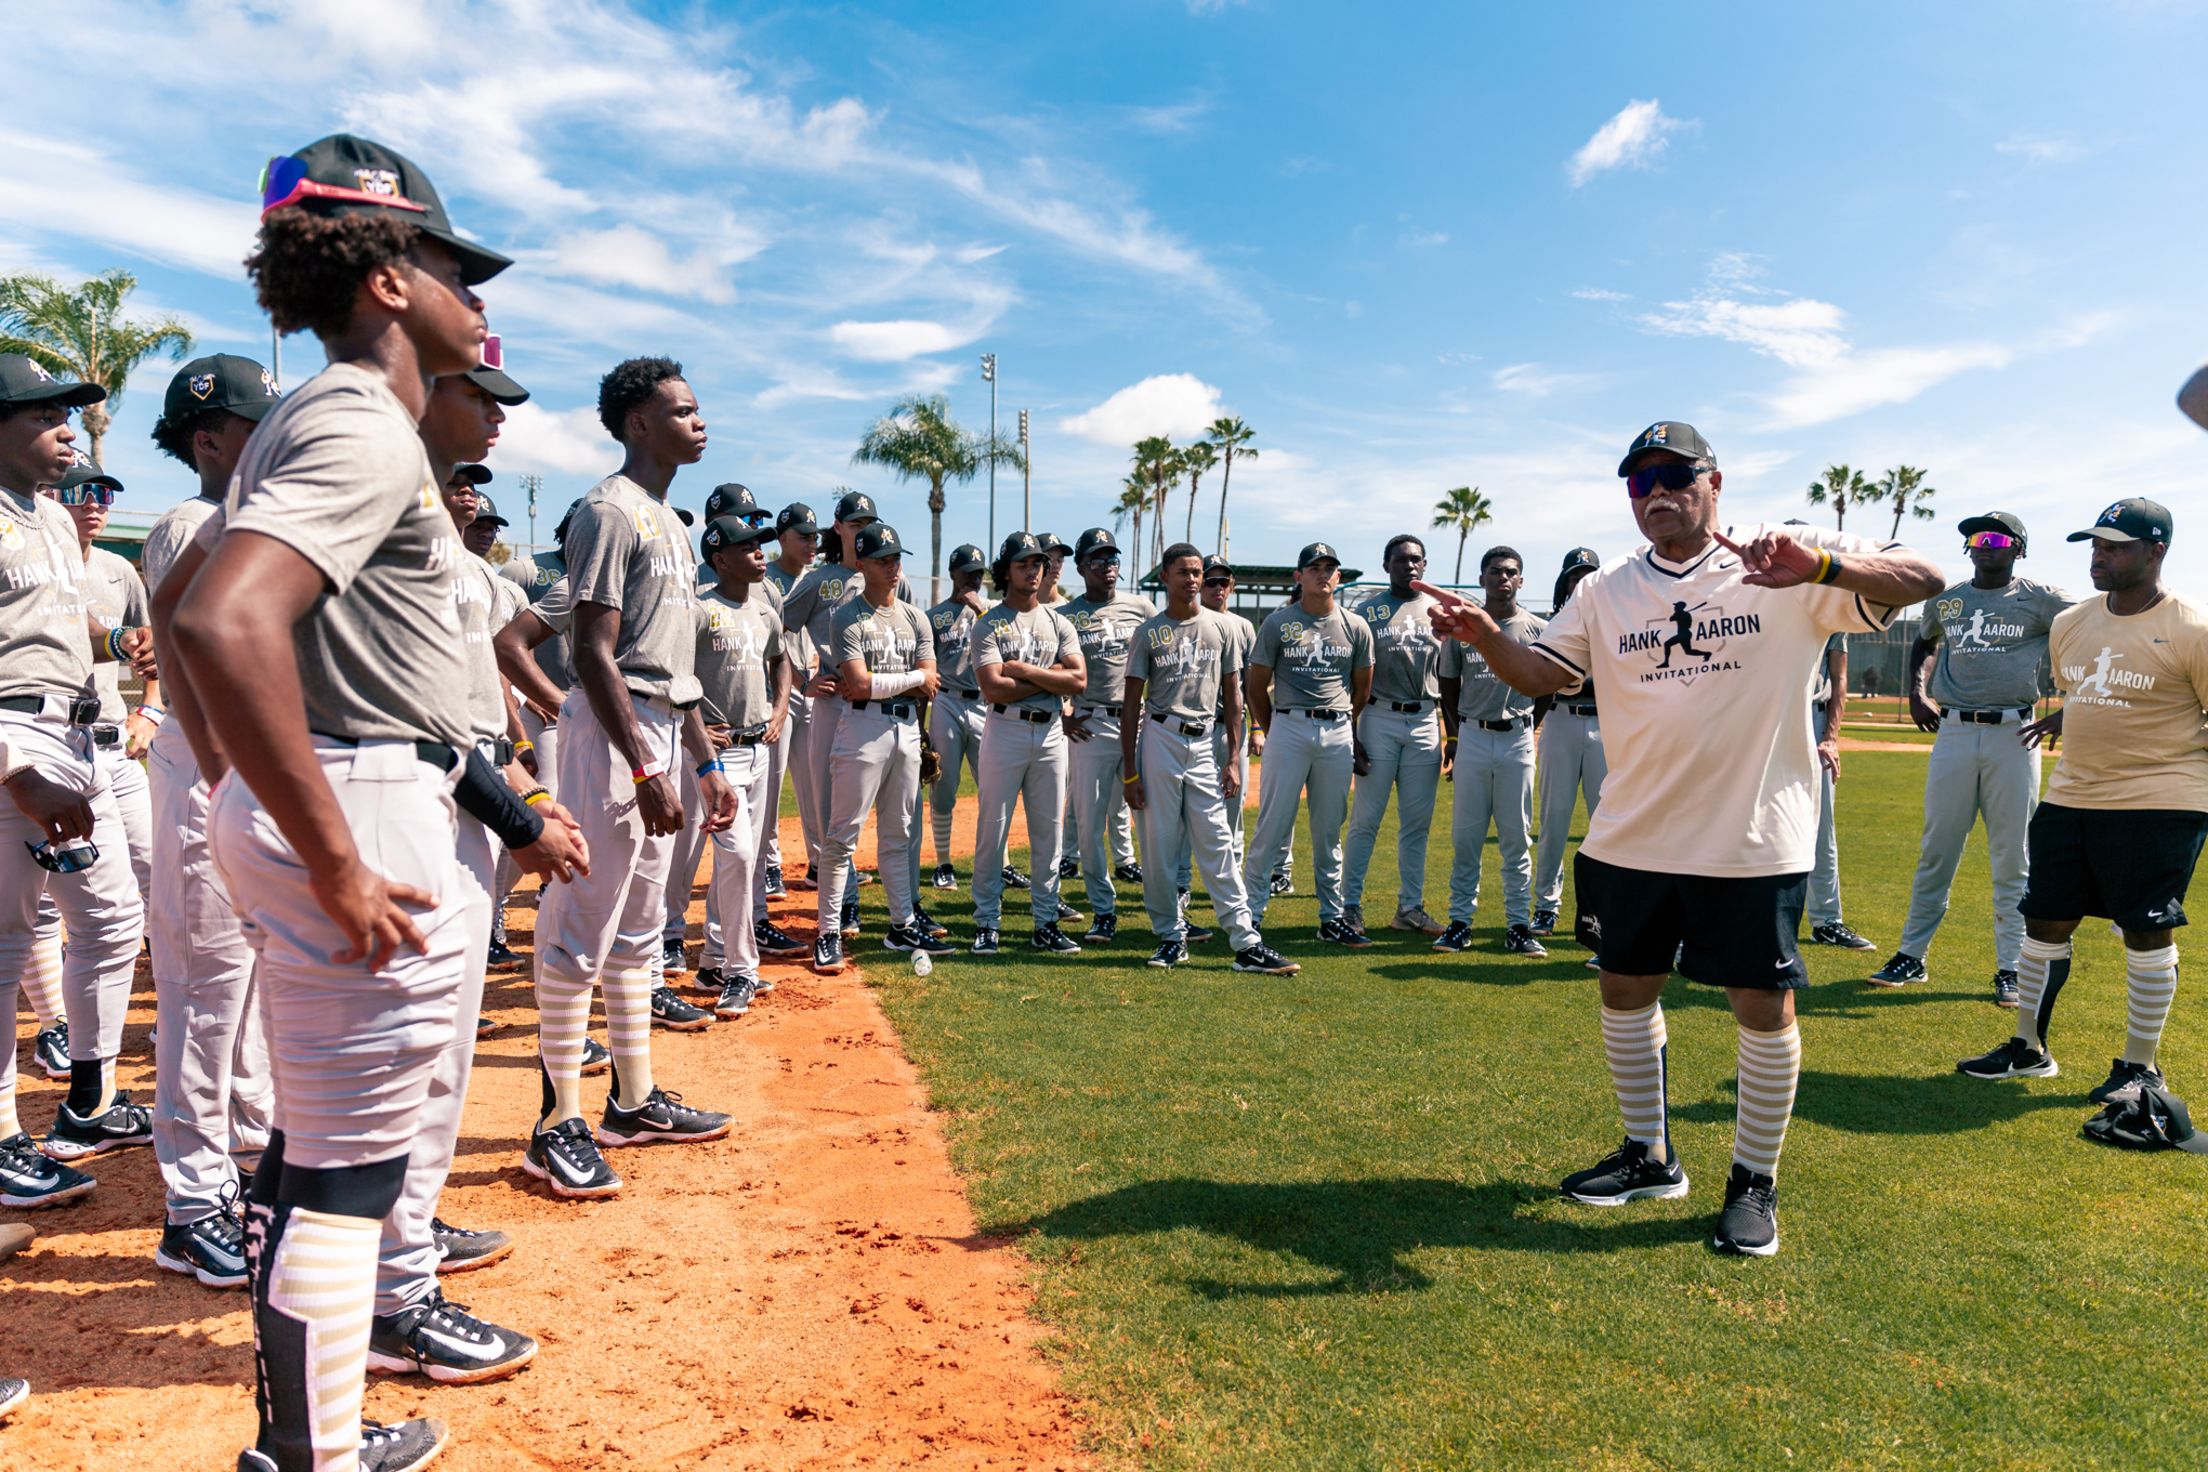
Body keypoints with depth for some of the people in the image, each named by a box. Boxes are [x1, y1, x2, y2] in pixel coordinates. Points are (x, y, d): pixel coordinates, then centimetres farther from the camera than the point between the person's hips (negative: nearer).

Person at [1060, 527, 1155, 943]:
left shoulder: (1141, 608, 10)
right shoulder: (1064, 616, 6)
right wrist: (1062, 715, -1)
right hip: (1091, 727, -1)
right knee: (1090, 820, 0)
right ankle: (1103, 910, 10)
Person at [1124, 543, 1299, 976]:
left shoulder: (1223, 626, 8)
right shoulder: (1149, 631, 4)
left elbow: (1233, 697, 9)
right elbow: (1132, 704, 4)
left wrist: (1234, 761, 2)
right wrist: (1129, 771, -2)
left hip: (1204, 743, 1)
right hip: (1159, 739, -1)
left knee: (1217, 844, -2)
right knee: (1159, 844, 2)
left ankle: (1246, 942, -2)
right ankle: (1170, 936, 14)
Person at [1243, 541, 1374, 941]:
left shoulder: (1356, 627, 8)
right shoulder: (1278, 623, 1)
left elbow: (1362, 689, 16)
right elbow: (1257, 686, 5)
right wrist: (1272, 734, 6)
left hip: (1338, 733, 3)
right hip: (1288, 728, -3)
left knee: (1329, 832, 9)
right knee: (1273, 828, -4)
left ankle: (1331, 918, 17)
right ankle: (1251, 914, 3)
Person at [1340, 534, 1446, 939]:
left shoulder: (1439, 612, 11)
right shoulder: (1367, 611, 0)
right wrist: (1352, 738, -8)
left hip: (1425, 722, 4)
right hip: (1380, 719, -3)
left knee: (1418, 821, 7)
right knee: (1366, 818, -2)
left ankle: (1410, 906, 17)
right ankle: (1350, 905, 6)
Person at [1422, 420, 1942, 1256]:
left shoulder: (1787, 567, -5)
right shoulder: (1606, 592, 7)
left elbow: (1922, 580, -12)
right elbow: (1543, 673, 3)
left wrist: (1822, 566, -31)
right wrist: (1486, 637, -17)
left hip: (1755, 841, -4)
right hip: (1632, 839, 4)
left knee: (1764, 1005, 3)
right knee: (1626, 989, 13)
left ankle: (1755, 1180, 23)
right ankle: (1648, 1156, 32)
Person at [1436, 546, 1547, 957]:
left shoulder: (1538, 630, 3)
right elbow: (1449, 685, 11)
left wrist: (1528, 730, 8)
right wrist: (1454, 736, 7)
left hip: (1518, 741, 0)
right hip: (1471, 737, 0)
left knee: (1517, 838, 3)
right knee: (1465, 836, 3)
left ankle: (1518, 925, 10)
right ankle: (1460, 921, 10)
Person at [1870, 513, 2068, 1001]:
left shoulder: (2040, 599, 2)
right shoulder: (1945, 600, 13)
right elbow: (1925, 642, 31)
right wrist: (1917, 693, 15)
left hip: (2015, 735, -2)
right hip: (1953, 733, 3)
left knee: (2012, 859, 1)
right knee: (1935, 850, 4)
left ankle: (2011, 969, 9)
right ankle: (1912, 955, 11)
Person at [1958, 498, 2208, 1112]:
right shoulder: (2068, 625, 7)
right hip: (2070, 799, 6)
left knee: (2147, 932, 0)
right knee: (2045, 921, 9)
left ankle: (2140, 1065, 15)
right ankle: (2028, 1049, 22)